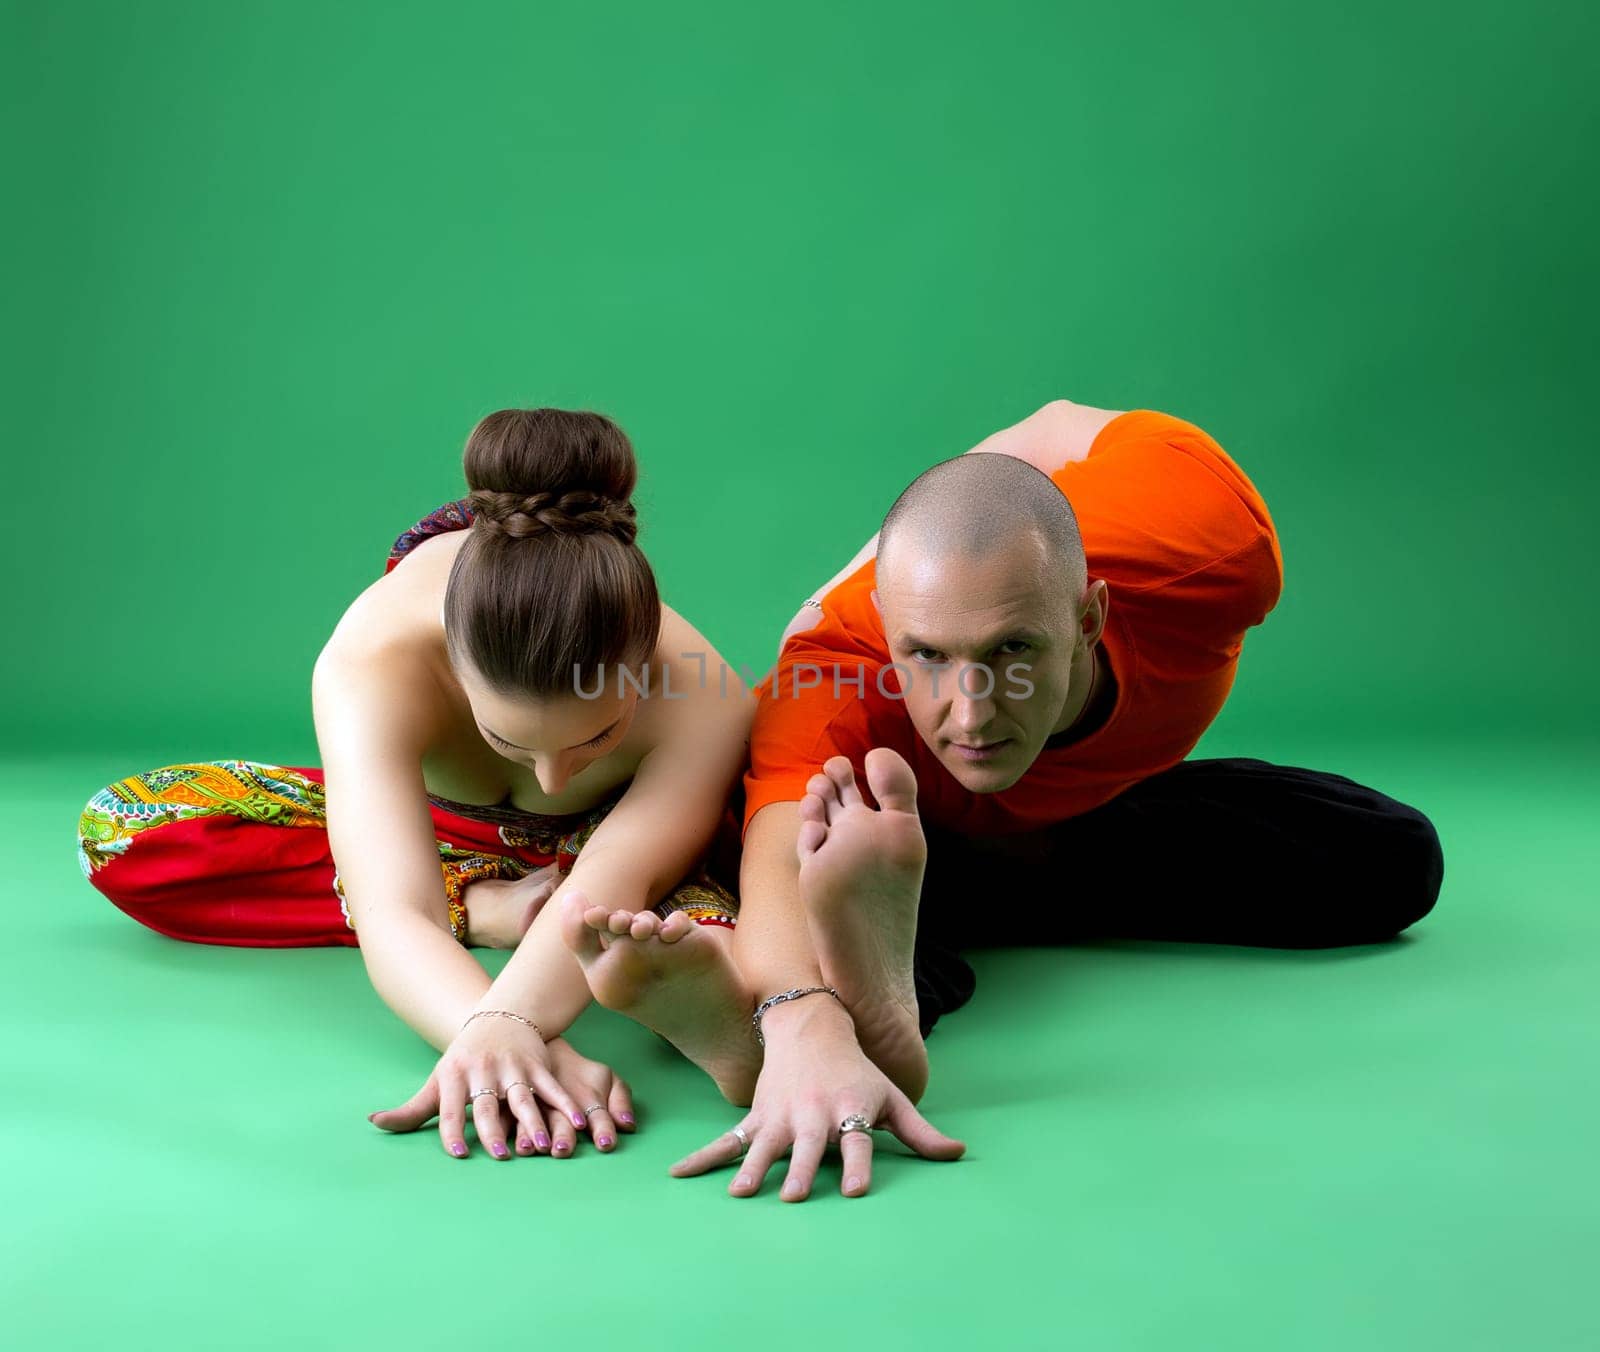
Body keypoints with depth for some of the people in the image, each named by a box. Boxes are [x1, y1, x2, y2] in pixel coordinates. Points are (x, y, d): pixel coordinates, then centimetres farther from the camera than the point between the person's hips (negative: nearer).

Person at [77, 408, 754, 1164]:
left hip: (592, 839, -2)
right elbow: (397, 915, -50)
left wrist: (508, 1022, -71)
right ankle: (485, 900, -15)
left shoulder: (704, 706, -37)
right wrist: (485, 968, -71)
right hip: (425, 819, 3)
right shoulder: (369, 666, -38)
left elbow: (610, 887, -51)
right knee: (122, 831, -18)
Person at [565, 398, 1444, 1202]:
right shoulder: (830, 671, -43)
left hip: (1103, 808, 5)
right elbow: (780, 851, -61)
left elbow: (1060, 426, -17)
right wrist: (803, 1023, -82)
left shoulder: (1211, 544, -38)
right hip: (918, 829, -4)